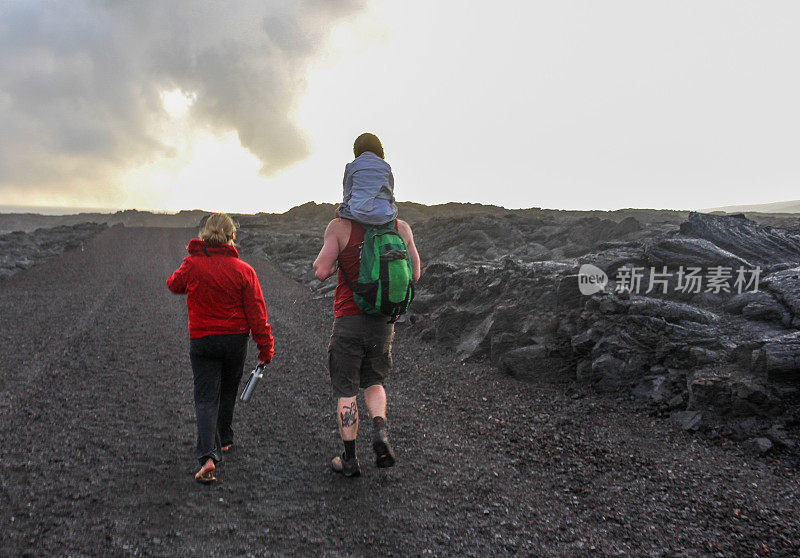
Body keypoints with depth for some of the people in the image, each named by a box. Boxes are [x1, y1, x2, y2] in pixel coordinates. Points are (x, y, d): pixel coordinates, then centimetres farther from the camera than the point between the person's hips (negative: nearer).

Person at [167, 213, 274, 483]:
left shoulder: (192, 265, -9)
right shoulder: (243, 270, -11)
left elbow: (174, 285, 13)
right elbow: (256, 312, -8)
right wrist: (265, 347, -1)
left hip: (201, 340, -1)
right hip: (236, 339, 1)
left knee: (206, 398, 1)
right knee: (227, 392, 21)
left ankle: (208, 455, -14)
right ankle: (224, 439, 38)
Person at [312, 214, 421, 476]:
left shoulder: (340, 226, -9)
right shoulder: (401, 228, 1)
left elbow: (321, 272, -11)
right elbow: (414, 274, 7)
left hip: (348, 319, -3)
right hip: (383, 322, 3)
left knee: (346, 392, 9)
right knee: (373, 382, 24)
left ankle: (349, 459, 16)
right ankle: (380, 430, 0)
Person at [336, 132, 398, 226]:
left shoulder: (351, 166, 7)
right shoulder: (386, 166, 11)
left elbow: (347, 194, 8)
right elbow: (390, 194, 14)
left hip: (358, 213, -1)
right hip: (383, 216, 2)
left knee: (339, 212, 33)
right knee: (394, 208, 39)